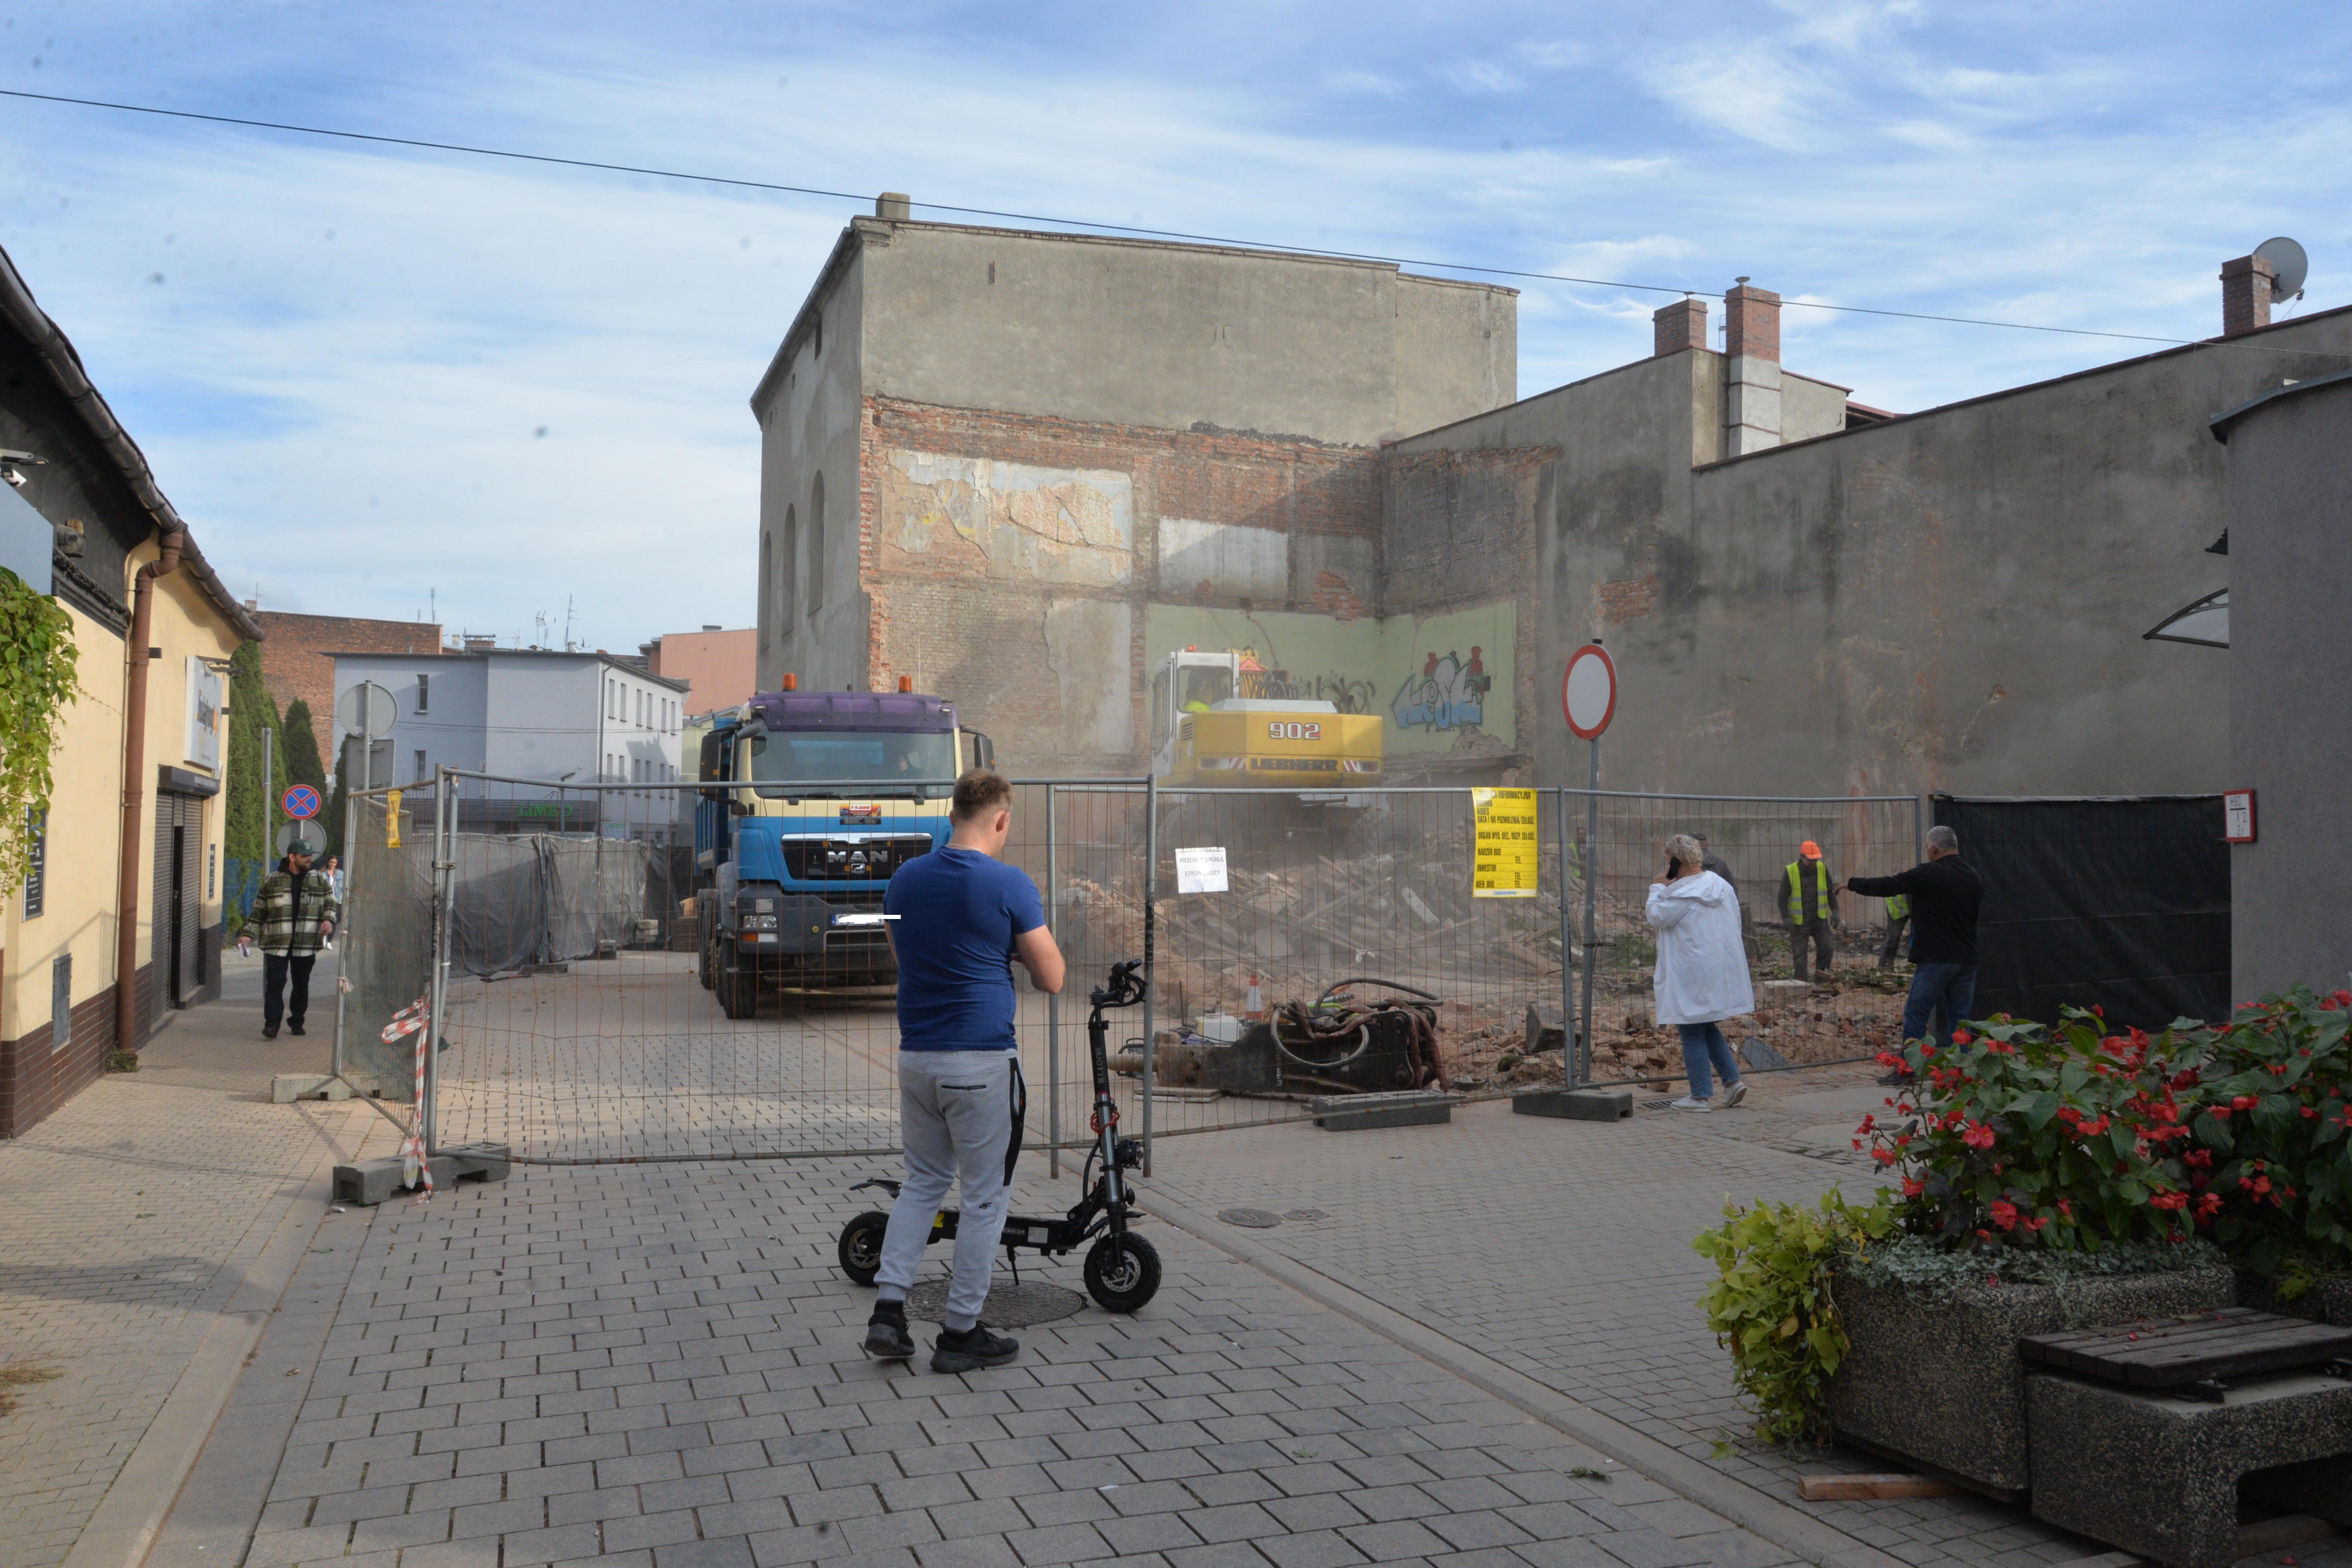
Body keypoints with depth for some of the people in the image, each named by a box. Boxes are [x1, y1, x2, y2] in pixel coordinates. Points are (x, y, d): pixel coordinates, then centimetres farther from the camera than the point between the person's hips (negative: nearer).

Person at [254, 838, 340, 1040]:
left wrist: (329, 920, -8)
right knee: (275, 982, -8)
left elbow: (331, 902, 12)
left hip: (306, 945, 2)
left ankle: (297, 1022, 21)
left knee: (301, 984, 9)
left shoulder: (319, 880, 9)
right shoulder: (271, 881, 6)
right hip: (277, 943, -2)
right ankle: (272, 1023, -7)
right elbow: (260, 909, 11)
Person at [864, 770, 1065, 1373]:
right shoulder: (1009, 884, -13)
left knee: (922, 1181, 20)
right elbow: (1051, 978, -9)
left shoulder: (905, 879, 4)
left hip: (916, 1057, 6)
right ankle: (961, 1333, 13)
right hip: (982, 1061, -6)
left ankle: (888, 1310, 10)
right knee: (984, 1196, 6)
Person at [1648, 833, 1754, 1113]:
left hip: (1692, 977, -8)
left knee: (1692, 1035, 2)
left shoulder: (1682, 893, -19)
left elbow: (1656, 918, -10)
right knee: (1709, 1029, 22)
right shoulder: (1721, 886, 6)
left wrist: (1657, 888, -2)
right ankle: (1733, 1081, 15)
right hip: (1723, 971, 8)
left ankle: (1701, 1096, 6)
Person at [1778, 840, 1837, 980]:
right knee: (1800, 953, 1)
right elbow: (1783, 896, -8)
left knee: (1826, 949, 0)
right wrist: (1786, 917, -18)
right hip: (1799, 922, -3)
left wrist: (1835, 911, 1)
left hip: (1820, 919, 3)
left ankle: (1821, 977, 18)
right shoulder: (1790, 872, -12)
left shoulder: (1822, 869, -1)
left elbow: (1830, 892, 10)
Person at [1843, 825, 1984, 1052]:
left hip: (1935, 959, -6)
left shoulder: (1928, 874, -11)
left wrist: (1853, 883, 8)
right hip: (1967, 960, 7)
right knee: (1960, 1018, 8)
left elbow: (1886, 886, -7)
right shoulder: (1974, 878, 11)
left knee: (1915, 1014, 0)